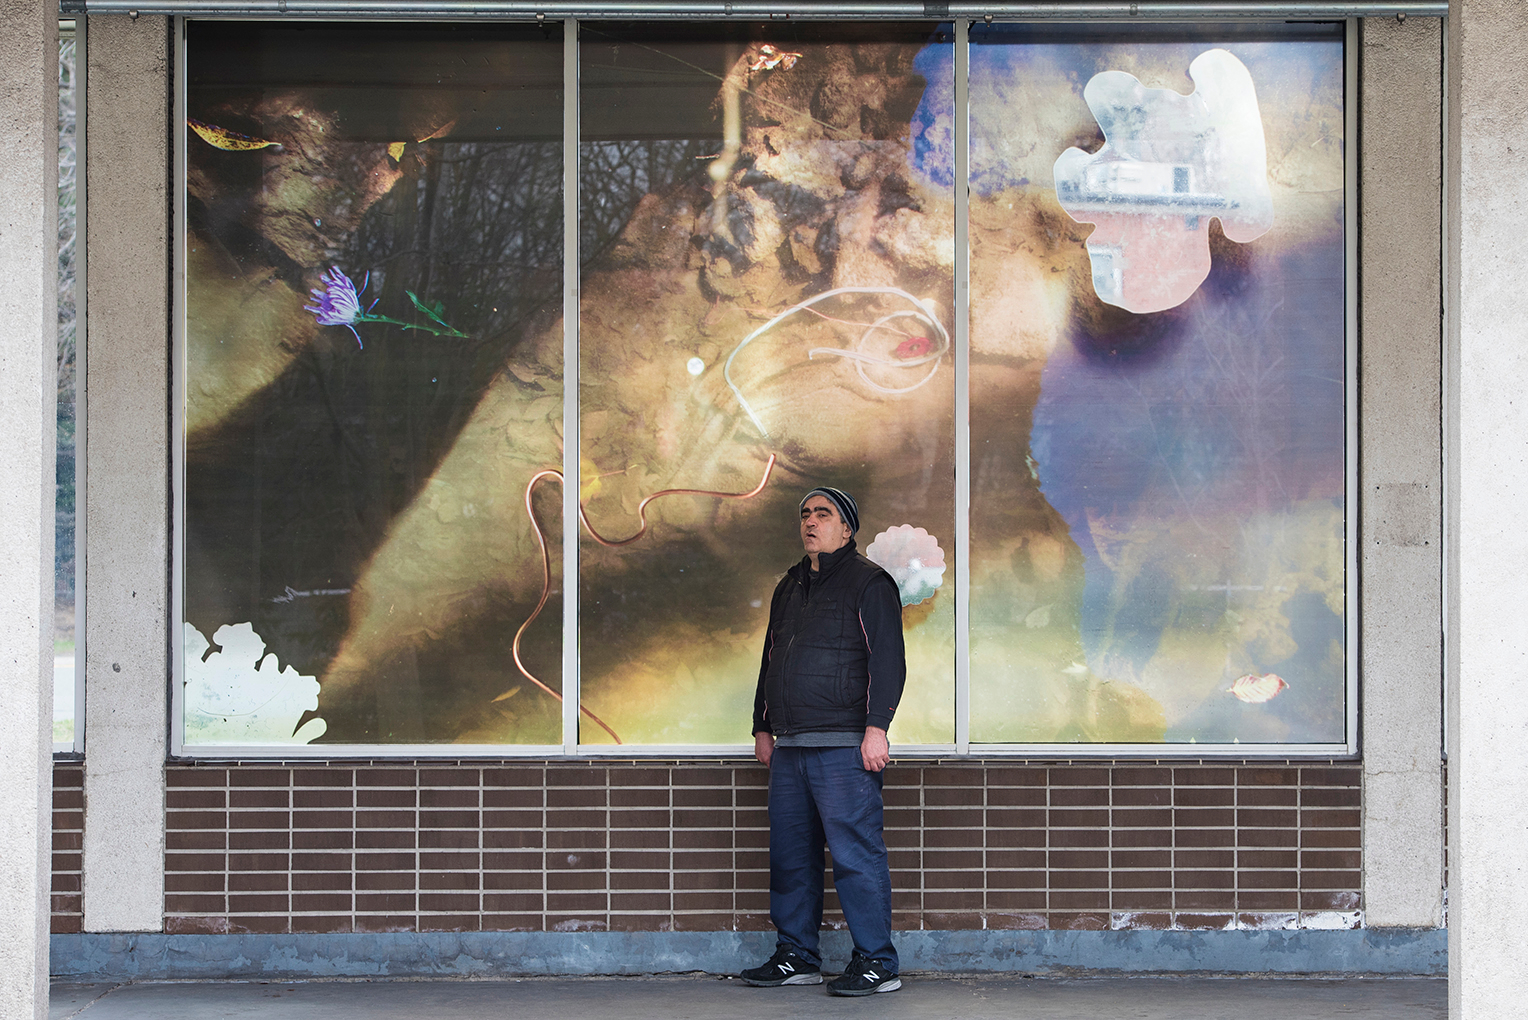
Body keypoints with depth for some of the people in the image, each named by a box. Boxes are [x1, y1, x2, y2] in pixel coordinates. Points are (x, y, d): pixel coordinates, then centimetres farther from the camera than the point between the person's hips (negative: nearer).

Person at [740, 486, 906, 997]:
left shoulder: (868, 583, -2)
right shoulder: (788, 588, 21)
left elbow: (887, 660, -10)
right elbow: (770, 661, 28)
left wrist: (876, 726, -18)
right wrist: (764, 726, 23)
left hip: (844, 748, -8)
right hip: (790, 748, 8)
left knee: (856, 854, -9)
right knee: (790, 857, 9)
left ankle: (876, 963, -5)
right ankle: (796, 957, 18)